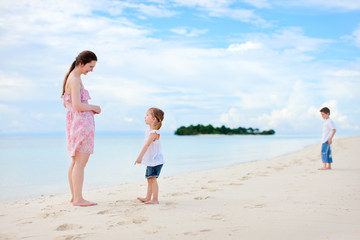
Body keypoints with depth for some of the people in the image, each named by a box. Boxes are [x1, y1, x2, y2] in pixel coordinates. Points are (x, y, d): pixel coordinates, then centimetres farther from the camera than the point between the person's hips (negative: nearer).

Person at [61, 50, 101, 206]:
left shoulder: (71, 78, 16)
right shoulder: (75, 79, -14)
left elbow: (66, 104, 22)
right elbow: (77, 105, -22)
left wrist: (90, 109, 13)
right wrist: (93, 107, -6)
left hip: (75, 122, 11)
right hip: (82, 122, -11)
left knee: (76, 162, 12)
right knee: (81, 162, -8)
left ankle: (74, 196, 18)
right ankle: (78, 199, -5)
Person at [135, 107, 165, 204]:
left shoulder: (154, 132, -20)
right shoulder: (149, 131, 11)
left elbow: (147, 145, -28)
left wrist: (140, 157, -34)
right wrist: (141, 157, 25)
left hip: (155, 161, -10)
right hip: (150, 160, 10)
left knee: (153, 179, -12)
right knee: (149, 179, 16)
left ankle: (155, 199, -8)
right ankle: (148, 198, 26)